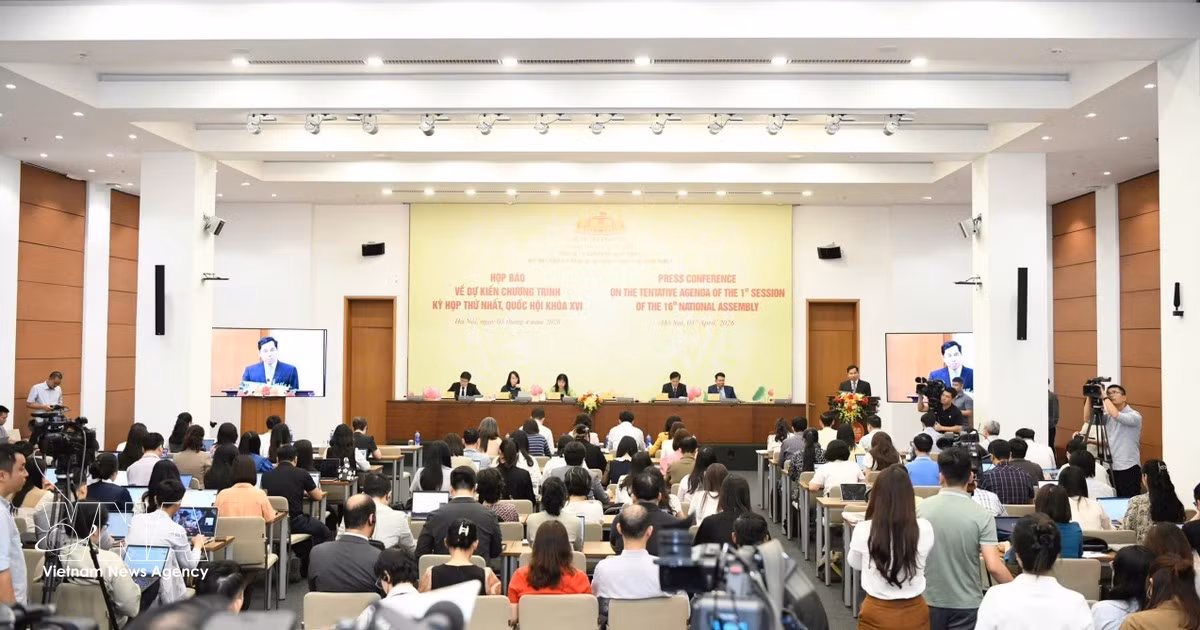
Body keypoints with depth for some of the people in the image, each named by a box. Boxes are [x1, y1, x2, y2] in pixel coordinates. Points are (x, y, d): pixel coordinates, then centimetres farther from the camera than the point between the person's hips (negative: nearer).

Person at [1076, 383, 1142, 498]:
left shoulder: (1134, 415, -7)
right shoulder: (1108, 416, 11)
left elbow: (1116, 415, -26)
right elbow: (1087, 419, 0)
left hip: (1129, 469, -6)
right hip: (1110, 468, 6)